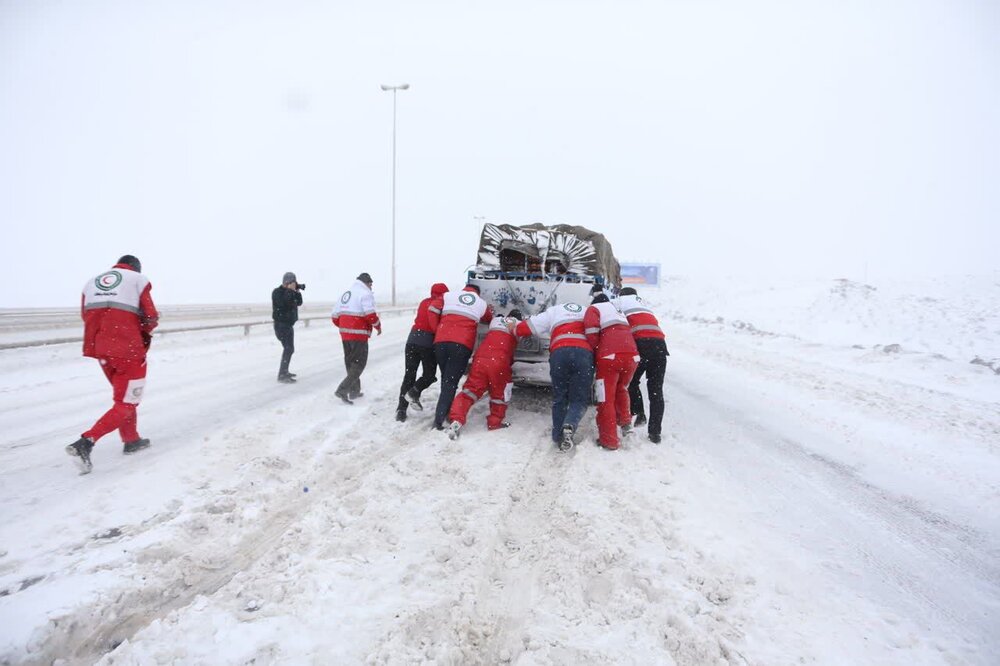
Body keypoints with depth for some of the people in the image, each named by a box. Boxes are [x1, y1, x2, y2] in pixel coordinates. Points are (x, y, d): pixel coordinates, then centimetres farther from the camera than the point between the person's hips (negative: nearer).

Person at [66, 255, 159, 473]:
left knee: (123, 395, 24)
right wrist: (144, 333, 12)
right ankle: (86, 442, -15)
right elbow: (151, 318, -7)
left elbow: (86, 317, 10)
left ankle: (131, 440, 33)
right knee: (126, 404, 1)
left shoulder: (91, 282, 14)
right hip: (129, 351, -6)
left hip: (100, 349, 6)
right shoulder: (138, 279, -2)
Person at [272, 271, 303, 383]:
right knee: (288, 349, -18)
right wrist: (290, 290, -23)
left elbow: (299, 303, 7)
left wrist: (297, 291, -5)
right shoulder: (277, 292, -11)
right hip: (281, 325, -9)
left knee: (289, 349, 19)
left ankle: (284, 371, 32)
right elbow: (284, 303, -28)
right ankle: (282, 375, -20)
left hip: (289, 325, 9)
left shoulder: (290, 291, 12)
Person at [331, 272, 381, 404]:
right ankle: (343, 390, -13)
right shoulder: (365, 293, -7)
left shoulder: (345, 293, 17)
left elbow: (335, 316, 16)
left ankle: (354, 391, 25)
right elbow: (370, 314, -19)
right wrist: (378, 326, -3)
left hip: (345, 334, 8)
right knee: (359, 363, -2)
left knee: (351, 362, 17)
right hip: (359, 334, -8)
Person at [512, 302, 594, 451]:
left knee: (559, 398, 15)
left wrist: (515, 329, 43)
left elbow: (526, 327, 25)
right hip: (585, 353, 0)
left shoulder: (553, 311, 29)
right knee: (580, 399, 7)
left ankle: (558, 437, 7)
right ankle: (570, 425, -20)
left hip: (559, 353, 0)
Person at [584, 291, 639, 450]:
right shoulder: (619, 312, 33)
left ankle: (609, 440, 6)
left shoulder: (594, 309, 13)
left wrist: (595, 354, 6)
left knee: (606, 399, 3)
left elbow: (591, 330, -5)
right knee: (621, 390, 31)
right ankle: (626, 423, 22)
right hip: (632, 355, 6)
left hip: (610, 357, -6)